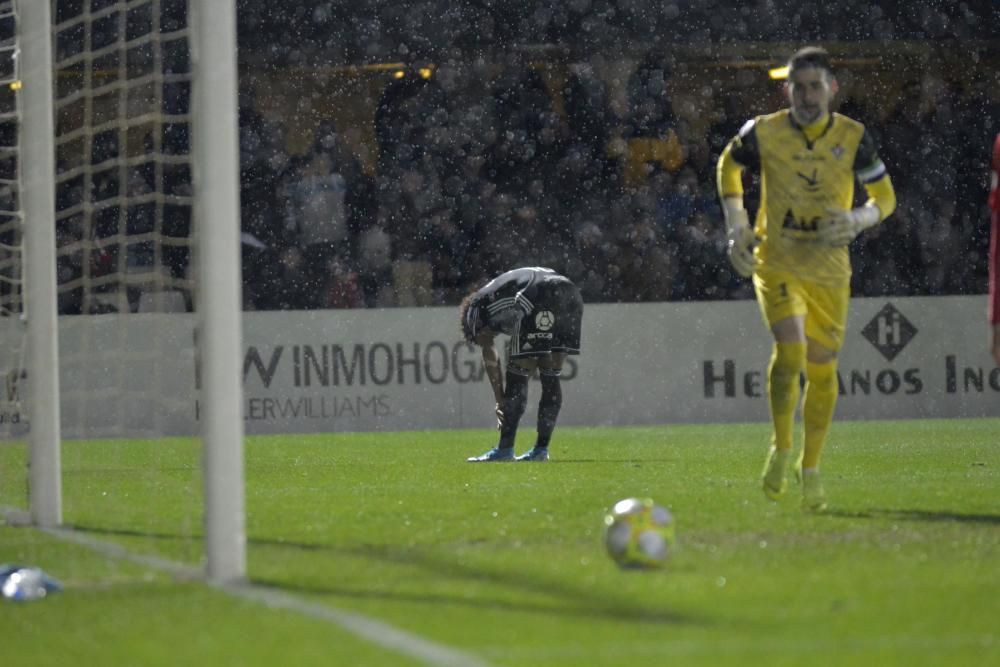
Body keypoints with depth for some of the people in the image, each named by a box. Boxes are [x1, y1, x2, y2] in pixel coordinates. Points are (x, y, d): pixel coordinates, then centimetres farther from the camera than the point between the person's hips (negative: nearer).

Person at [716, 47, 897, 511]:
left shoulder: (853, 138, -6)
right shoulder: (764, 133, -7)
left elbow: (885, 196, 4)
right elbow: (728, 166, 13)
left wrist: (857, 220, -18)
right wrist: (737, 226, 2)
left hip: (830, 271, 2)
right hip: (776, 263, -2)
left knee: (821, 369, 6)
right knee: (789, 351, -22)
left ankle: (811, 468, 25)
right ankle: (781, 449, 2)